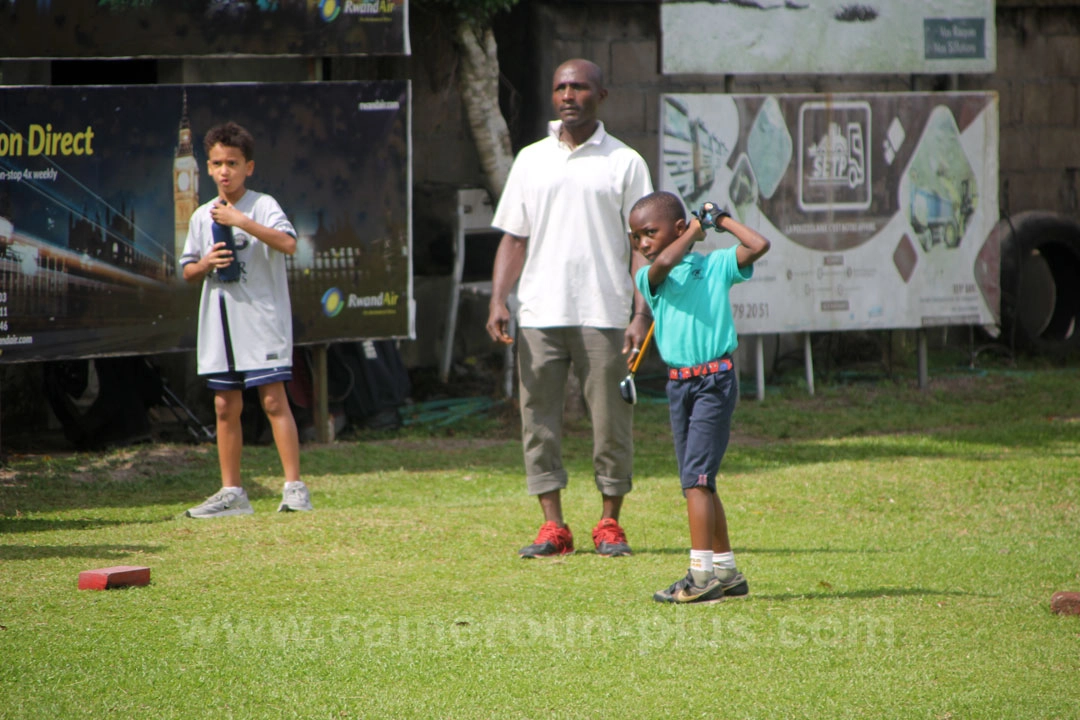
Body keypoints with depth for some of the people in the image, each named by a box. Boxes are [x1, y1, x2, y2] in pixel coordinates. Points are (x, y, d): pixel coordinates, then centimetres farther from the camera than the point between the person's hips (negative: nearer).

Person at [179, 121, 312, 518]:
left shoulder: (263, 206, -4)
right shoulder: (202, 216, 12)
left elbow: (288, 243, -22)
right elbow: (187, 271, 18)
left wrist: (242, 222, -29)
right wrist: (206, 264, -5)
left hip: (262, 318, -6)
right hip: (220, 321, 6)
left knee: (273, 398, -10)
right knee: (225, 406, 7)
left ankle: (294, 486, -10)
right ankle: (231, 493, 13)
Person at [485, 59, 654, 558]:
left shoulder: (624, 162, 5)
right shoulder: (530, 160, 13)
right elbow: (513, 237, 14)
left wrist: (642, 314, -9)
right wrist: (498, 300, 0)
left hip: (604, 315, -3)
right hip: (539, 312, 3)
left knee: (611, 421, -1)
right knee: (539, 419, 0)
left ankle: (610, 524, 9)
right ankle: (553, 526, 5)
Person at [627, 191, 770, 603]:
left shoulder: (715, 265, 1)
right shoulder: (650, 277, 6)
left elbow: (759, 246, -10)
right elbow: (662, 264, -17)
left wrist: (721, 219, 0)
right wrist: (695, 230, -4)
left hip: (715, 380, -5)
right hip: (678, 383, 5)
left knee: (696, 476, -14)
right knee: (698, 483, 10)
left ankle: (702, 574, -16)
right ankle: (726, 572, 21)